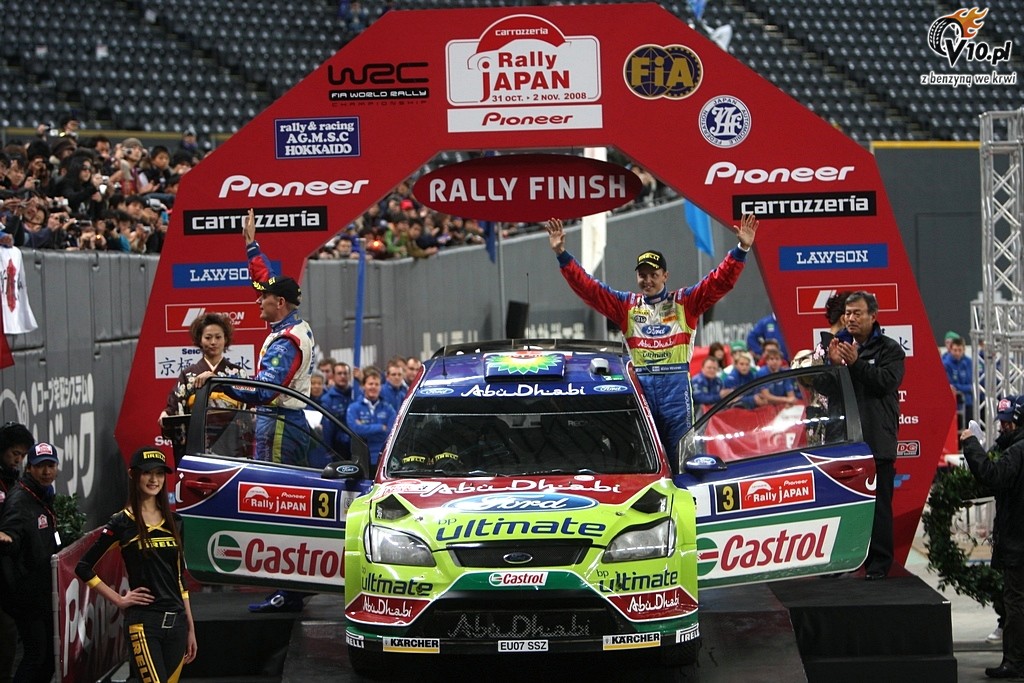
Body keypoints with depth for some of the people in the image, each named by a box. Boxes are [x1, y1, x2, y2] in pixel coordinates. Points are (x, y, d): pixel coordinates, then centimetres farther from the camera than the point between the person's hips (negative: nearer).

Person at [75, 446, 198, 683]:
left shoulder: (173, 521, 12)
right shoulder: (122, 523, -2)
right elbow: (83, 568, 0)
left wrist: (191, 628, 15)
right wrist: (119, 600, -3)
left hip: (176, 621, 5)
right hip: (143, 623, -5)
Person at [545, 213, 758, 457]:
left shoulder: (684, 302, 11)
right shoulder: (626, 304, 16)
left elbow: (720, 281, 3)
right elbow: (587, 286, 13)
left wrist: (741, 250, -9)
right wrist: (562, 255, 6)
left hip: (675, 383, -2)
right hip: (639, 383, 2)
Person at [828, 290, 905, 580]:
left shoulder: (889, 349, 3)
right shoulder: (838, 345, 15)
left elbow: (886, 382, -13)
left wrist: (856, 363, -20)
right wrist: (832, 365, -7)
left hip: (876, 440, -4)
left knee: (878, 503, -2)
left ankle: (879, 562, 2)